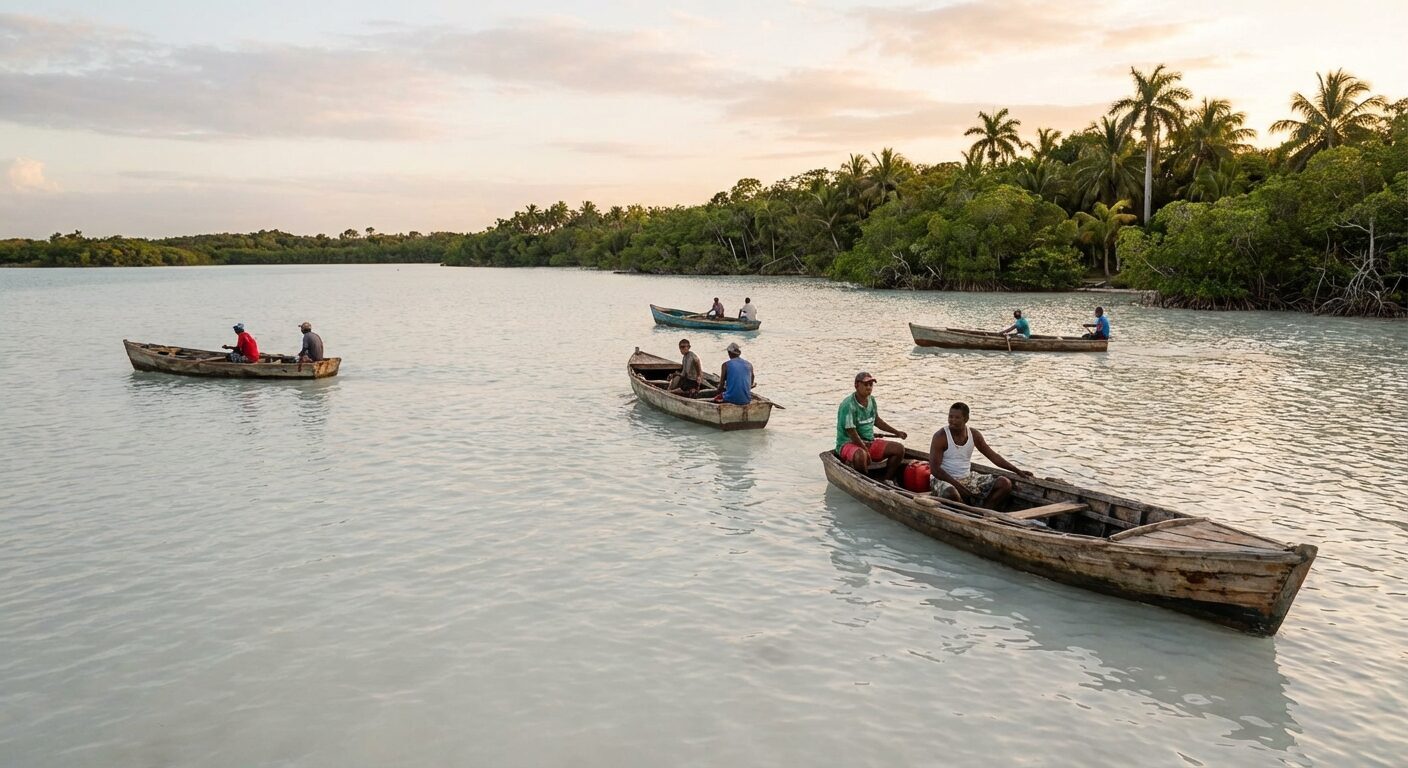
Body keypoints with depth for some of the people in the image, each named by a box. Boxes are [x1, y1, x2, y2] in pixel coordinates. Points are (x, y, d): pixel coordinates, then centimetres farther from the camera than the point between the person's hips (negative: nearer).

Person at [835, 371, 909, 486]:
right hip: (848, 443, -8)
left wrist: (896, 432, 25)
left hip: (869, 443, 8)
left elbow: (876, 420, 24)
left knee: (899, 448, -4)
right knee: (861, 456, -41)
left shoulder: (871, 400, 5)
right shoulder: (848, 405, -20)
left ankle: (888, 481, 2)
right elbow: (851, 432, -21)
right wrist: (866, 451, -18)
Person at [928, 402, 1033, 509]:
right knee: (951, 493, -42)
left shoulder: (974, 435, 3)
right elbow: (934, 469, -19)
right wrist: (957, 485, -26)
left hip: (967, 478, 6)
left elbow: (993, 456, 11)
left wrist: (1017, 471, 7)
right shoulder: (940, 437, -14)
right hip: (944, 479, -6)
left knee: (1005, 484, -8)